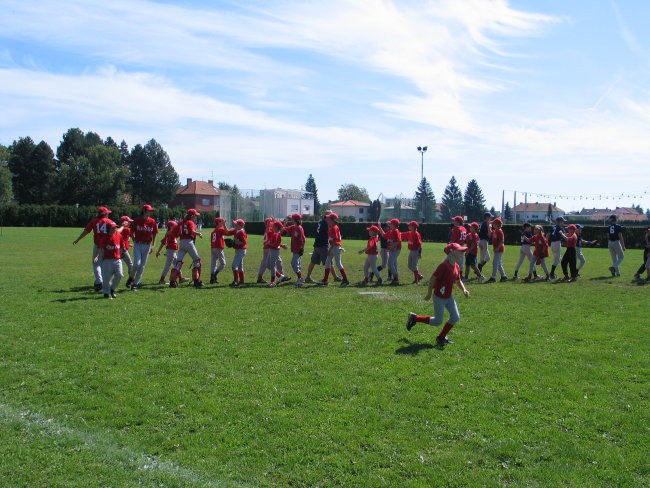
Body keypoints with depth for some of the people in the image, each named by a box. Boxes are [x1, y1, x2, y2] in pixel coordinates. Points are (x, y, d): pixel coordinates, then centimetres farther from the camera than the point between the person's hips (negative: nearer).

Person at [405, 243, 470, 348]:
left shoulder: (457, 267, 3)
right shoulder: (444, 265, -24)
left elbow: (458, 281, 17)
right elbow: (432, 278, -21)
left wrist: (464, 289, -1)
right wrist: (429, 293, -16)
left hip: (449, 297, 8)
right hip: (439, 297, -8)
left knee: (455, 317, 3)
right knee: (438, 321, 1)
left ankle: (441, 337, 19)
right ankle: (414, 318, 19)